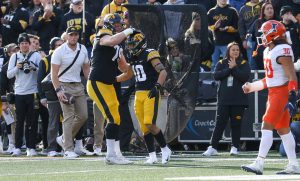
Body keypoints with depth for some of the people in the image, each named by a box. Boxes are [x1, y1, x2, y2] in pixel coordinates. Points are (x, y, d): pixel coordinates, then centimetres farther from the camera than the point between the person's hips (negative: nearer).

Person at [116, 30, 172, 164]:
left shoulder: (150, 55, -11)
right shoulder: (133, 58, 15)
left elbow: (163, 72, -20)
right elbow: (128, 75, 31)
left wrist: (157, 86, -32)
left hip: (151, 94, -8)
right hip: (138, 94, 8)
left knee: (149, 124, -17)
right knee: (144, 127, 5)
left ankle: (165, 149, -1)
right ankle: (152, 156, 10)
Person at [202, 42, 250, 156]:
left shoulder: (244, 64, 5)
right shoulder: (221, 63, 10)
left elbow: (245, 77, -11)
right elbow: (216, 76, -5)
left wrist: (234, 67, -11)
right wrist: (229, 69, -11)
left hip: (238, 100, -1)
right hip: (224, 99, 1)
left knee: (236, 124, 2)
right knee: (220, 123, -1)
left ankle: (235, 147, 10)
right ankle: (213, 147, -1)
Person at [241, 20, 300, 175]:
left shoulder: (282, 51, -16)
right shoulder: (268, 51, 14)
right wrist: (252, 87, 28)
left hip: (282, 92, -10)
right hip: (273, 92, 10)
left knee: (267, 126, -13)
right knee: (283, 129, 11)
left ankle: (259, 164, -16)